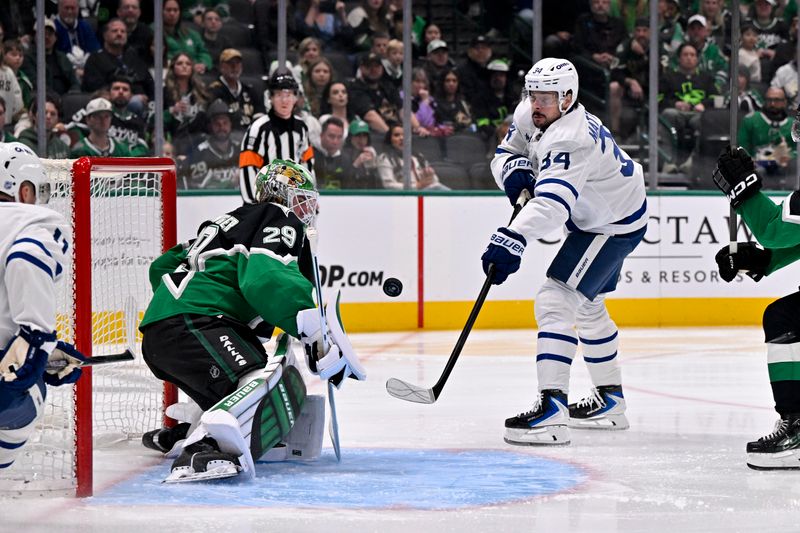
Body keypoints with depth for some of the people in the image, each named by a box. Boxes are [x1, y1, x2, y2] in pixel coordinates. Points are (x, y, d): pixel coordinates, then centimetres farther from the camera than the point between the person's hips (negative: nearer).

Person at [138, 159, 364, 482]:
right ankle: (200, 451, -53)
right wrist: (315, 332, -20)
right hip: (193, 325, -10)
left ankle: (178, 434, 13)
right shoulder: (281, 219, 5)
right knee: (269, 386, -31)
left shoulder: (235, 220, 33)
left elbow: (163, 267, 37)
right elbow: (265, 278, -16)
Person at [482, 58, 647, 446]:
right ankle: (609, 400, 41)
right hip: (592, 216, 11)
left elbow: (552, 202, -48)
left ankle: (551, 408, -30)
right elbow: (505, 153, 7)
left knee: (555, 301, -22)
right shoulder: (529, 116, -6)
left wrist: (512, 240, -60)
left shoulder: (572, 139, -35)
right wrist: (514, 171, -17)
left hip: (614, 225, -11)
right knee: (588, 308, 25)